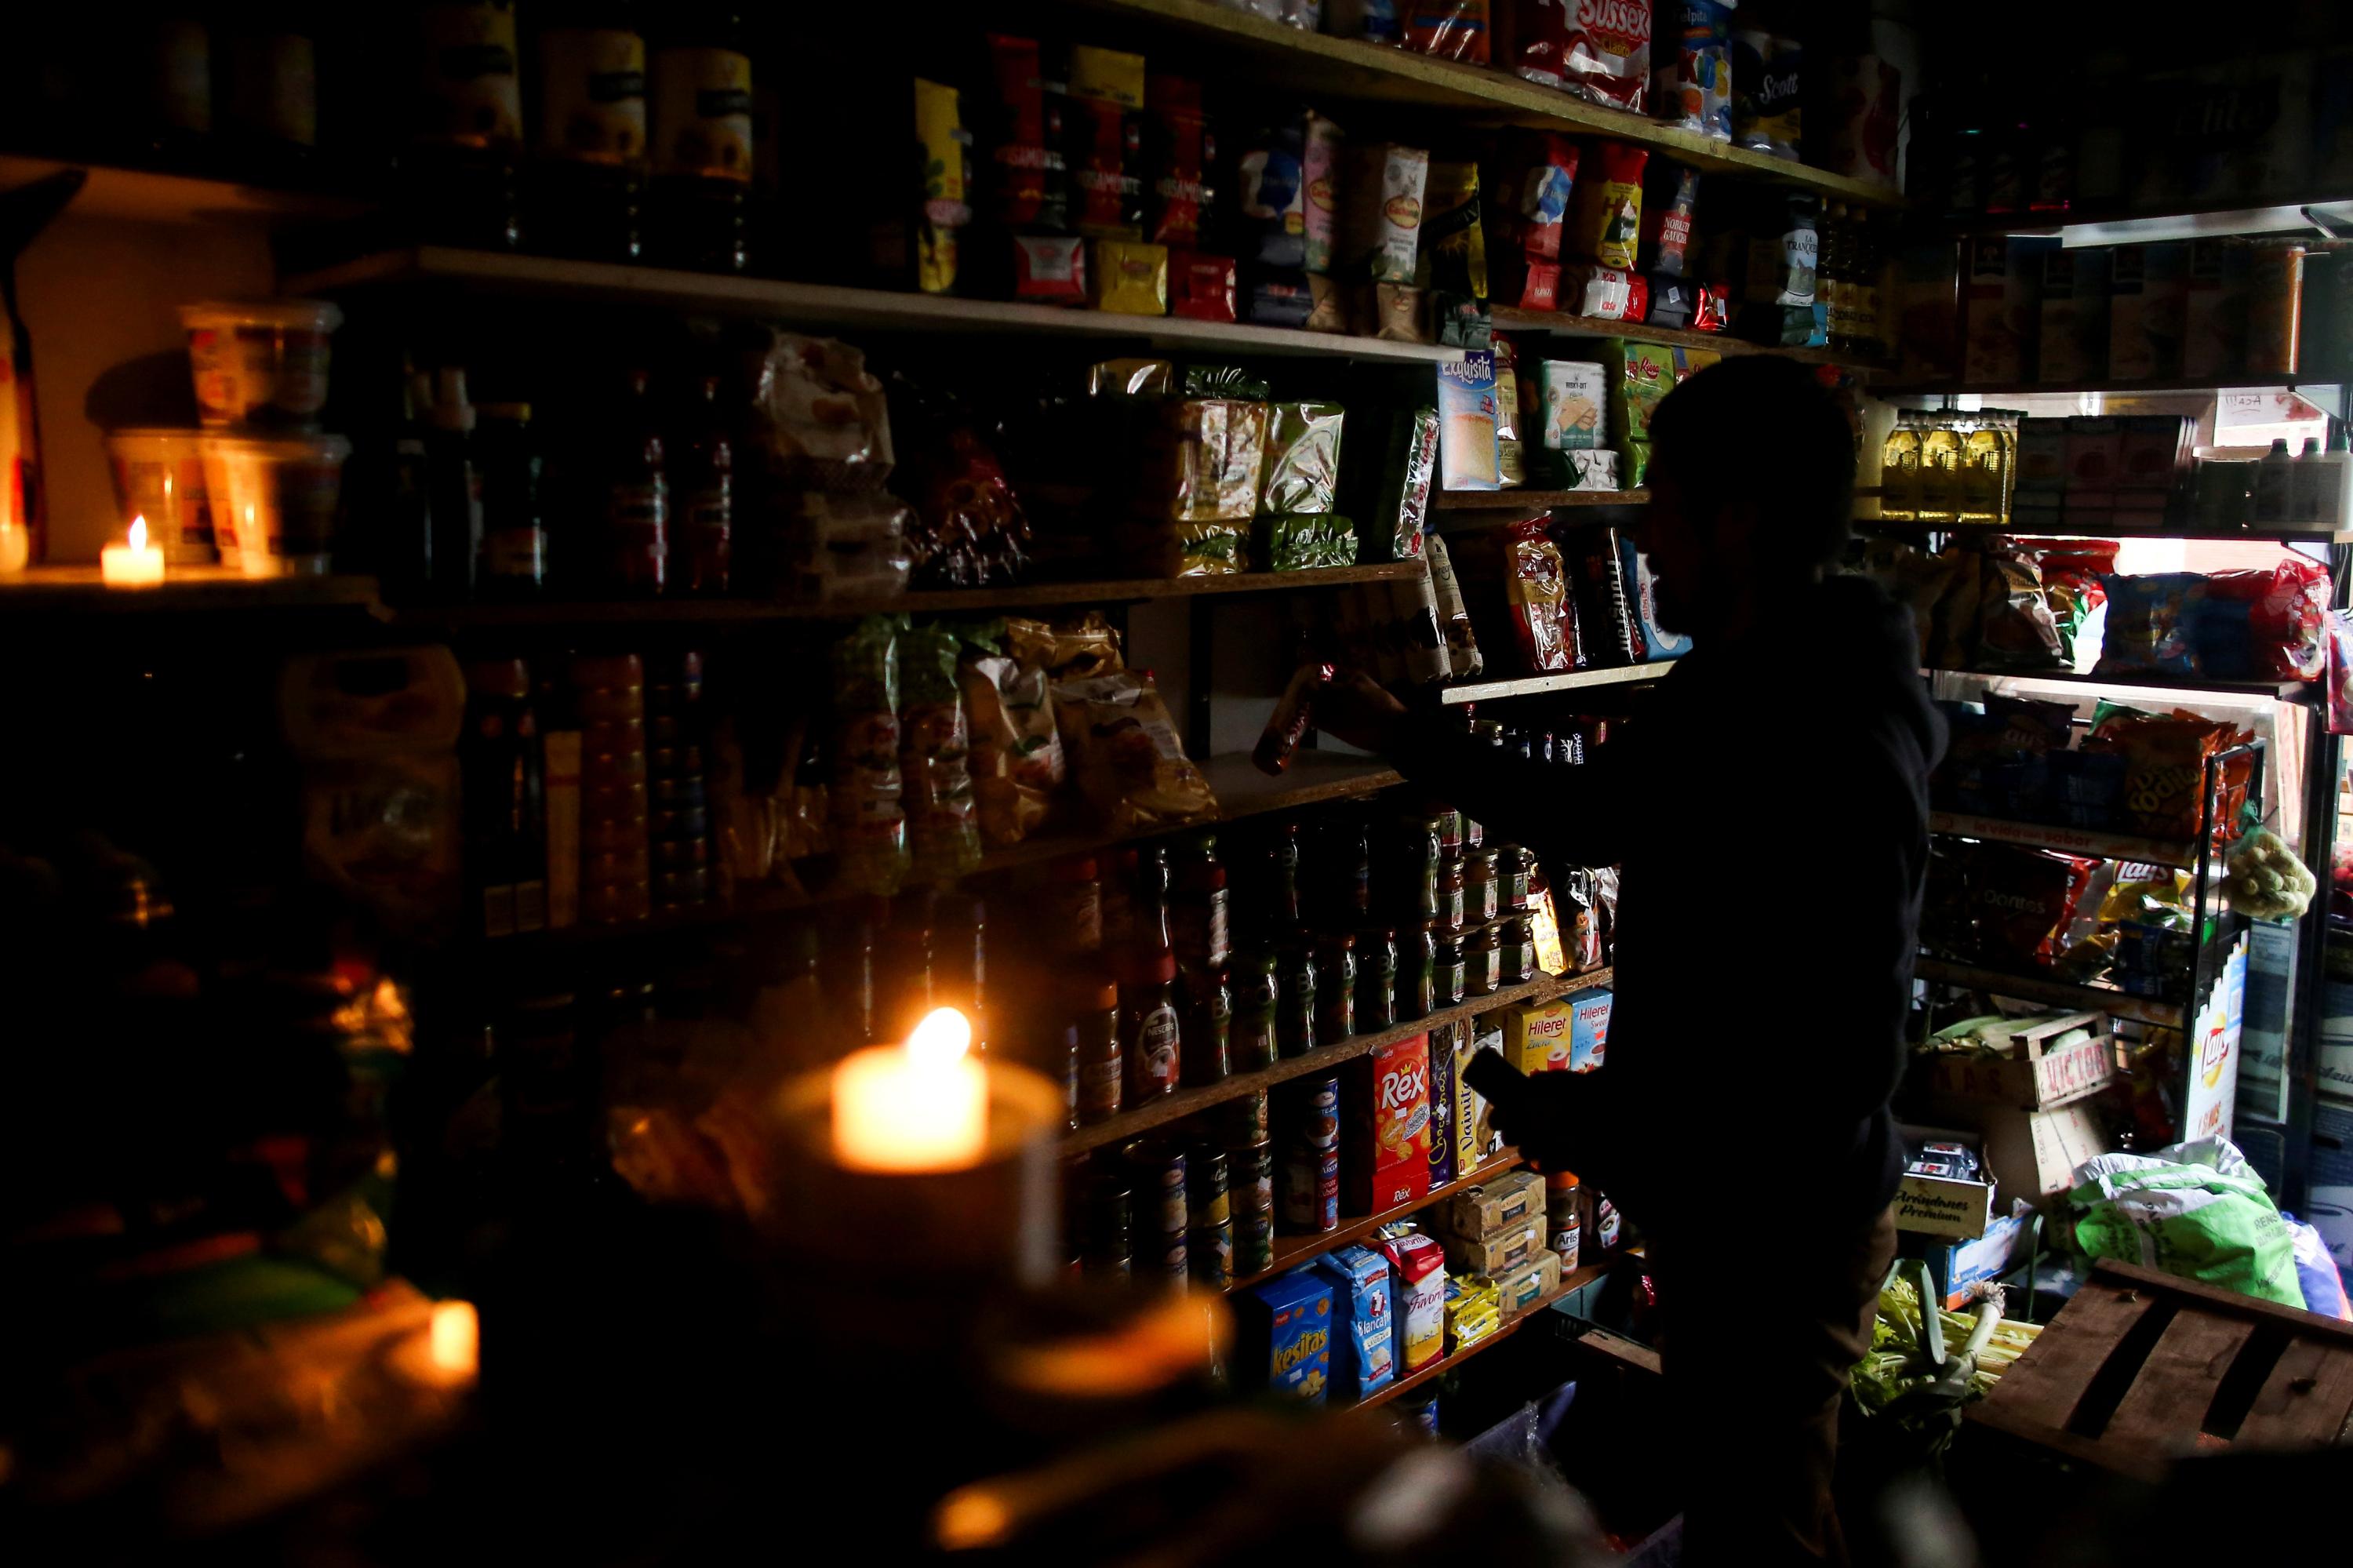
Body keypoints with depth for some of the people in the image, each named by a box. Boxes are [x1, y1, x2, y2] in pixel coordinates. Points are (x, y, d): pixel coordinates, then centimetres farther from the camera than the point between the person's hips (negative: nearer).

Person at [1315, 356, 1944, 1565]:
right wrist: (1398, 734, 18)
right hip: (1719, 1208, 10)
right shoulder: (1733, 689, 3)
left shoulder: (1829, 756, -30)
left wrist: (1595, 1131, -18)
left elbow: (1828, 1071, -30)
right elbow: (1590, 815, 17)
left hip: (1778, 1236, -9)